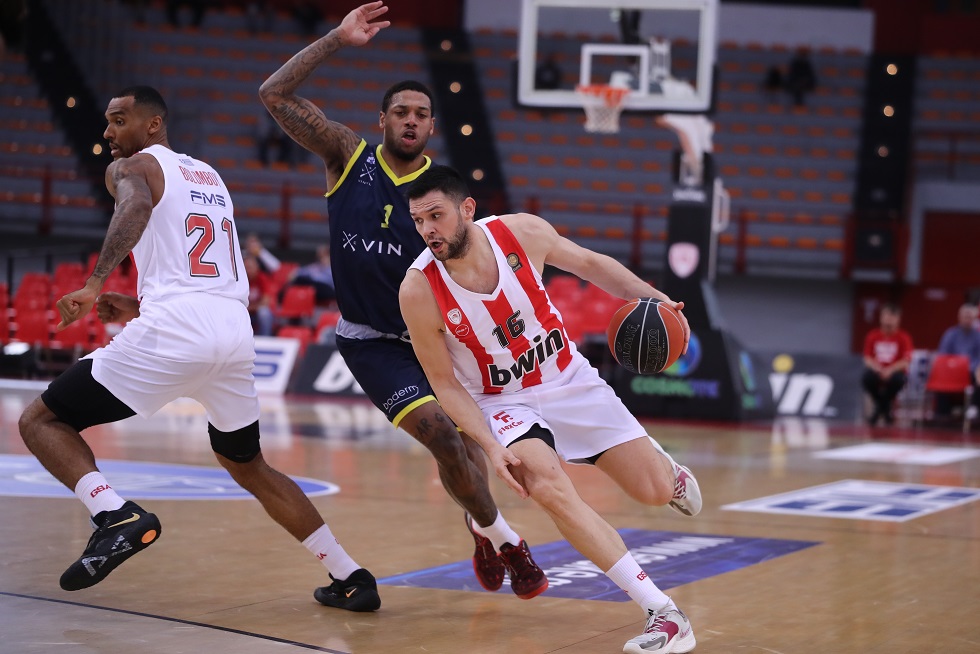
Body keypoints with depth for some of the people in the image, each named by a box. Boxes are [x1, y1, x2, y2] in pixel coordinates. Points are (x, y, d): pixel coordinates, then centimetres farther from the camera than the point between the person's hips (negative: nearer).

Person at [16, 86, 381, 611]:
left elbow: (137, 207, -19)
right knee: (246, 465, 26)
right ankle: (351, 579, 19)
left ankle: (117, 515, -21)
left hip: (170, 332, -7)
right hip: (235, 331, 7)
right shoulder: (210, 176, 29)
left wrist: (94, 283, -29)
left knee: (41, 421, 4)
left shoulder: (131, 167, 7)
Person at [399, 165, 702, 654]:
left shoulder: (521, 233, -18)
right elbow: (444, 384, -12)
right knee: (550, 489, -30)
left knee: (656, 490, 0)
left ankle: (662, 463, 43)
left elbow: (588, 263, 3)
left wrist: (650, 296, -10)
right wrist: (491, 447, -22)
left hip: (569, 380, 2)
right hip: (505, 403, -2)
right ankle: (664, 615, -27)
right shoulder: (419, 291, -22)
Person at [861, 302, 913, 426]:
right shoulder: (873, 336, 0)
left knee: (899, 379, -37)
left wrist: (891, 370, -31)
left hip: (895, 372, -1)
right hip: (877, 371, 2)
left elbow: (906, 361, -14)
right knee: (866, 378, -33)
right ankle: (880, 406, -1)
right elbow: (867, 359, -2)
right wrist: (877, 368, -24)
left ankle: (886, 406, -4)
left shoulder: (903, 337, -7)